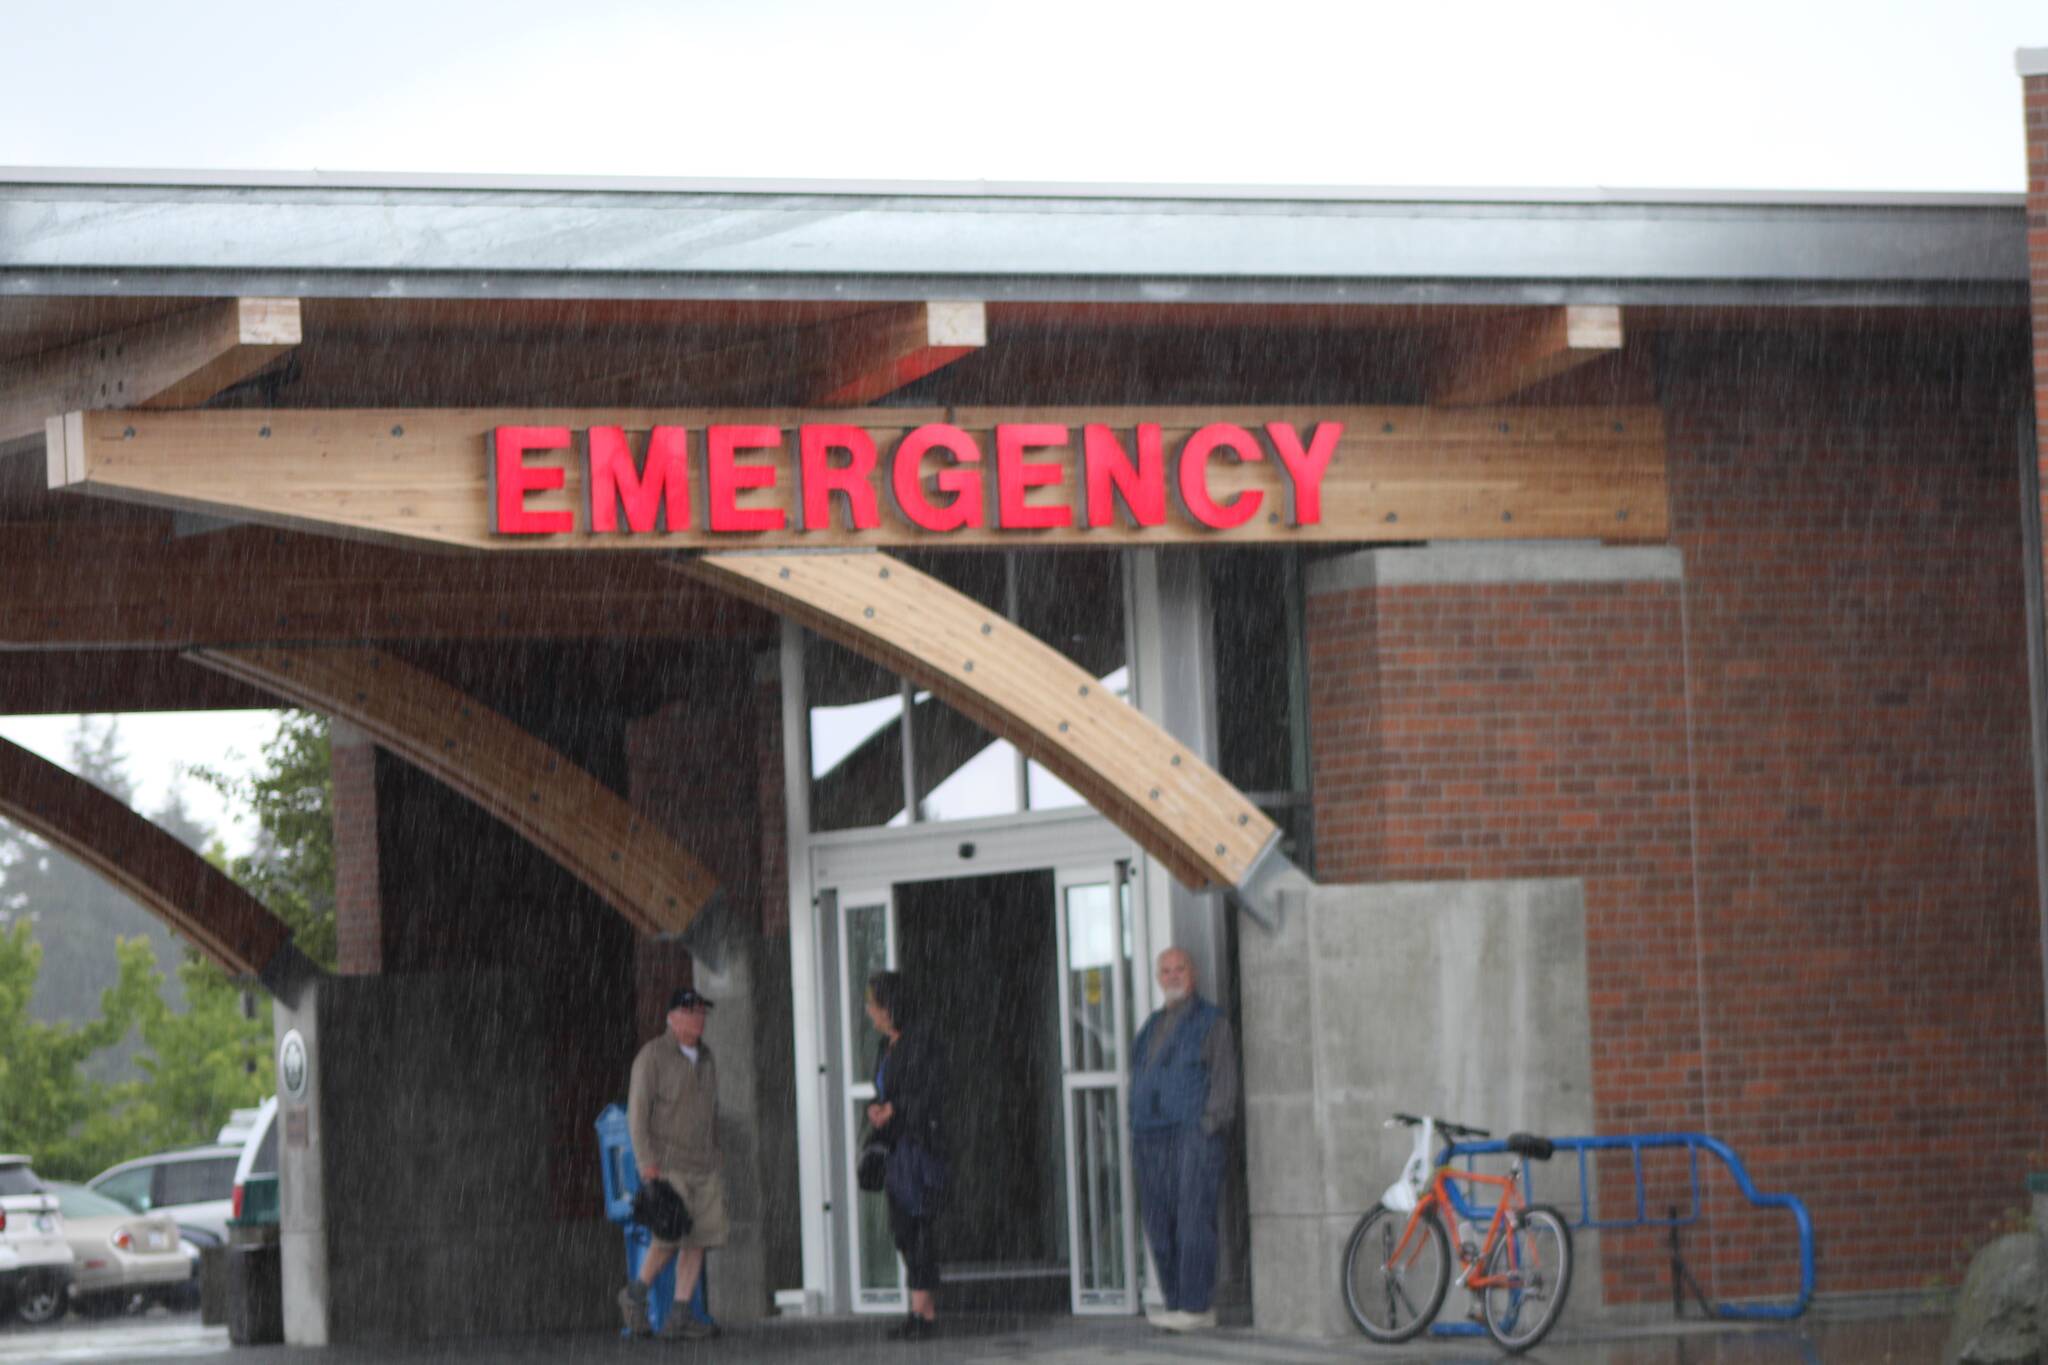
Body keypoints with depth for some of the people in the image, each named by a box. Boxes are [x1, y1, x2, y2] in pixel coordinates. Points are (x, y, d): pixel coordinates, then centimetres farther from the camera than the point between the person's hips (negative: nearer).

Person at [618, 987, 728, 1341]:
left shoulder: (705, 1058, 14)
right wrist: (646, 1162, -17)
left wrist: (715, 1159, 17)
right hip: (666, 1165, -6)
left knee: (699, 1238, -2)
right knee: (671, 1236, -15)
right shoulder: (653, 1055, -7)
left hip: (703, 1165, 6)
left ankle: (680, 1316, -1)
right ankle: (636, 1294, 7)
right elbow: (637, 1110, -11)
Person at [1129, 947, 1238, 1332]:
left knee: (1193, 1219, -12)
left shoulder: (1211, 1022, 4)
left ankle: (1197, 1307, -13)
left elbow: (1225, 1079, -2)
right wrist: (1136, 1133, 15)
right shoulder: (1152, 1025, 22)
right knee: (1159, 1224, 3)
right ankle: (1175, 1303, 8)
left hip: (1193, 1131, -6)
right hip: (1151, 1138, 6)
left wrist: (1210, 1124, -12)